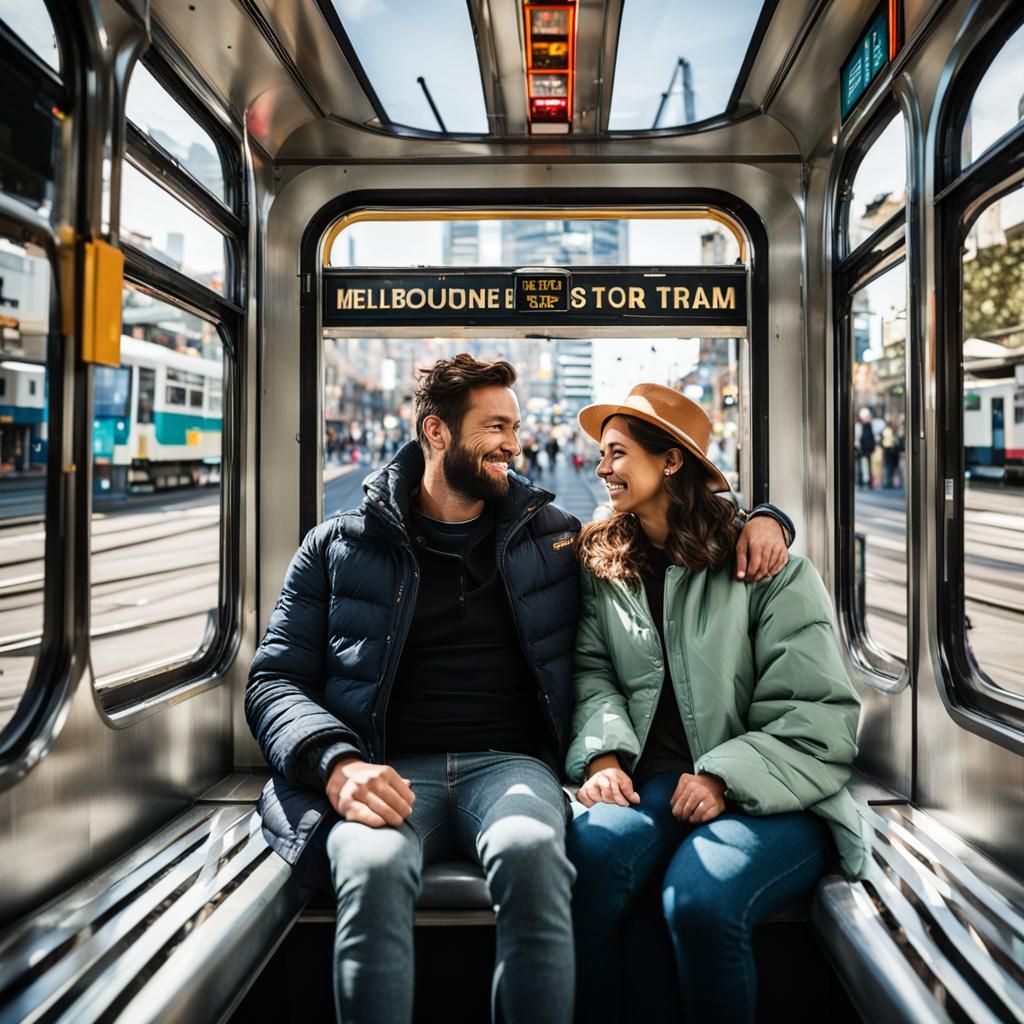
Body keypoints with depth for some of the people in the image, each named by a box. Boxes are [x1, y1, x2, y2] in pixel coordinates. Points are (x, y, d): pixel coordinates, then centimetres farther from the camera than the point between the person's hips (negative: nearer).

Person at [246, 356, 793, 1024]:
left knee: (531, 854, -34)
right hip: (391, 774, 0)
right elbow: (274, 682, 7)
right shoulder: (340, 546, 12)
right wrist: (337, 763, -12)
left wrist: (757, 518, 6)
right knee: (374, 870, -35)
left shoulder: (551, 536, 16)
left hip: (511, 764, 1)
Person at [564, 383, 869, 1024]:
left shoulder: (771, 572, -3)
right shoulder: (604, 566, 12)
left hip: (772, 801, -3)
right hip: (655, 779, 3)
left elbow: (820, 716, -6)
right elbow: (594, 672, 4)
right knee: (592, 850, -29)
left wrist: (724, 779, -17)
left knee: (700, 897, -31)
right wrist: (603, 754, -14)